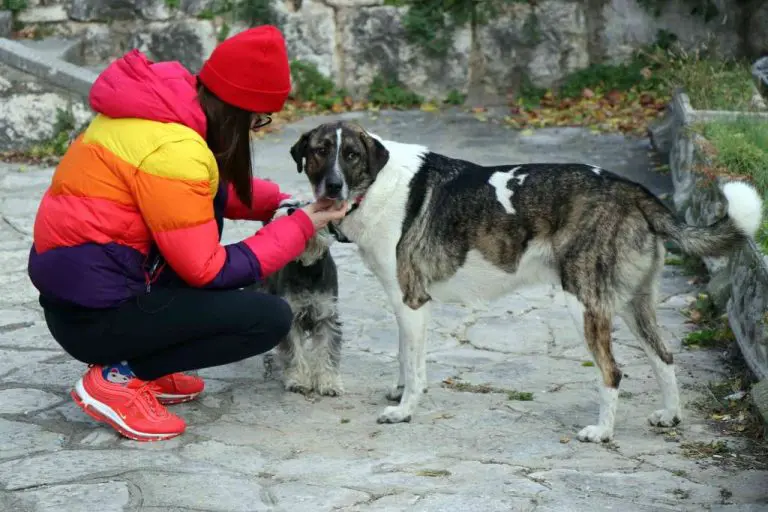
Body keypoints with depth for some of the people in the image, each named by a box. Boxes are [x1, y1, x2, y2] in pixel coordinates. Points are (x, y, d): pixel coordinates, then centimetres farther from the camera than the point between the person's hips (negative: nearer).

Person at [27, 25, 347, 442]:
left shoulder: (172, 106, 4)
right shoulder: (174, 150, -23)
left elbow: (210, 189, 22)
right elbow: (206, 270, -15)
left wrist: (279, 203, 7)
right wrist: (298, 227, -7)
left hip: (78, 283, 9)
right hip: (94, 314, -9)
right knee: (270, 317, -6)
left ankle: (142, 366, 13)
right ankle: (118, 378, -5)